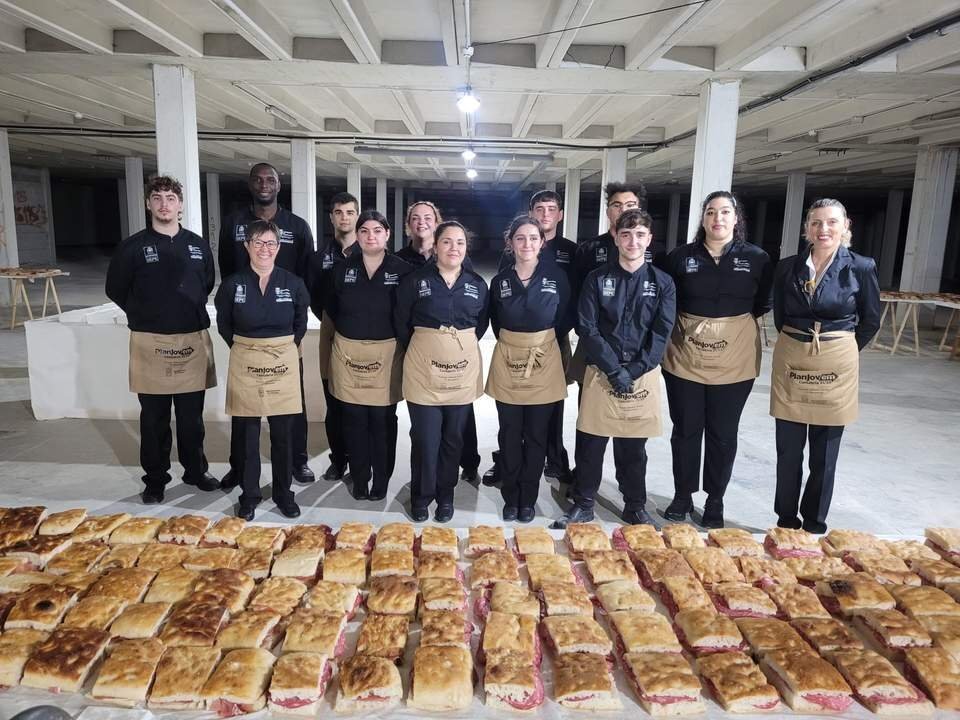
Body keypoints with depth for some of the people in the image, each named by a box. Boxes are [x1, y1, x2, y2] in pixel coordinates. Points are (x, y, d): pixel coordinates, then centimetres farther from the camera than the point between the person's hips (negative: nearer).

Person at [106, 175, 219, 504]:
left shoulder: (198, 245, 5)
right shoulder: (133, 247, -2)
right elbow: (115, 290, 7)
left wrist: (192, 312, 12)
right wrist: (144, 316, 8)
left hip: (193, 340, 2)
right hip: (151, 342, -2)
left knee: (192, 416, 11)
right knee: (154, 418, 7)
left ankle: (195, 470, 27)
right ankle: (155, 479, 21)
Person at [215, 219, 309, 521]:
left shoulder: (293, 283, -2)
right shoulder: (233, 284, -3)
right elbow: (224, 324, 10)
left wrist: (285, 347, 9)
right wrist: (243, 348, 7)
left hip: (284, 365, 0)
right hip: (245, 365, 0)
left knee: (283, 433, 8)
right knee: (246, 434, 7)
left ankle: (283, 493, 23)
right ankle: (249, 495, 22)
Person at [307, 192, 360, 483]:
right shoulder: (320, 257, 10)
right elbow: (313, 297, 12)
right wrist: (329, 319, 1)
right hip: (331, 331, 2)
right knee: (334, 402, 6)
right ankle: (338, 459, 18)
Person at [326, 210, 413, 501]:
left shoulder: (402, 269, -6)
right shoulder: (342, 269, 3)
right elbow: (331, 308, 15)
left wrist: (399, 340, -3)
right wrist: (350, 329, 8)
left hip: (386, 354, -2)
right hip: (348, 353, 2)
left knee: (382, 420, 6)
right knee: (354, 419, 7)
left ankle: (381, 480, 20)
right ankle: (359, 480, 21)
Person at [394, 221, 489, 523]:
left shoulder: (477, 284, 4)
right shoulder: (415, 281, -3)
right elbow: (401, 324, 4)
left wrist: (463, 347, 11)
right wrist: (419, 351, 8)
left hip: (463, 368, 3)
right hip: (424, 367, -2)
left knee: (453, 436, 11)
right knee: (425, 436, 1)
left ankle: (445, 496, 28)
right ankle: (421, 497, 21)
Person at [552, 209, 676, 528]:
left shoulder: (662, 283, 2)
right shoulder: (597, 279, 0)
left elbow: (661, 334, -3)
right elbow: (588, 329, -6)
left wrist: (632, 372, -12)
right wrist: (614, 370, -14)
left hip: (642, 375, 1)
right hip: (602, 372, 0)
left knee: (634, 448, 11)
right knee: (590, 444, 5)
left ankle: (635, 507, 28)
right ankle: (583, 505, 21)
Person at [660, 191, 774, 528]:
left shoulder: (757, 258, 0)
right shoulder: (680, 257, 0)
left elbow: (765, 302, 10)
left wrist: (738, 318, 0)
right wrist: (680, 321, -1)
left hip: (734, 359, 0)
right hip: (685, 355, 0)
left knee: (722, 433, 8)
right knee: (686, 429, 9)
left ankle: (715, 502, 23)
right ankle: (682, 496, 24)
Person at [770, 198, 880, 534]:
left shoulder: (861, 268, -4)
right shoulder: (787, 267, 0)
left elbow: (870, 322, 6)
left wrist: (841, 352, 11)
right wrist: (800, 345, 13)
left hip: (836, 366, -1)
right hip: (790, 363, 1)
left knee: (825, 455, 8)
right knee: (788, 452, 7)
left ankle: (814, 525, 24)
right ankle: (786, 522, 22)